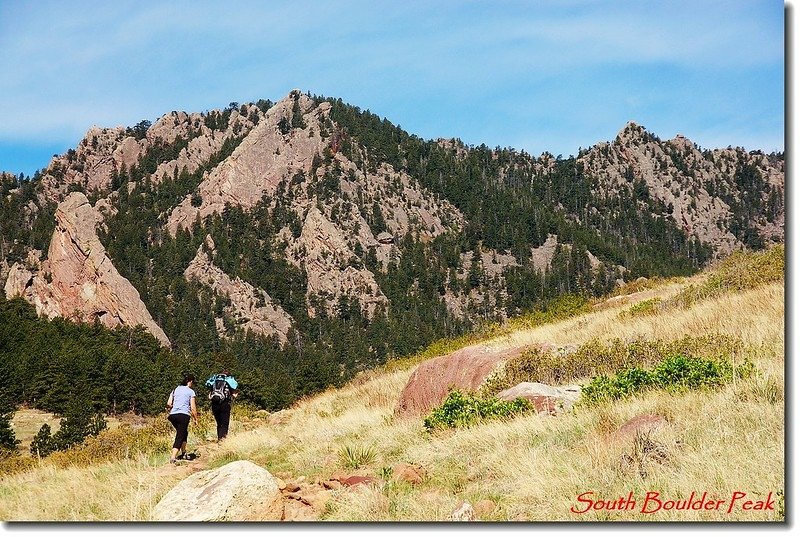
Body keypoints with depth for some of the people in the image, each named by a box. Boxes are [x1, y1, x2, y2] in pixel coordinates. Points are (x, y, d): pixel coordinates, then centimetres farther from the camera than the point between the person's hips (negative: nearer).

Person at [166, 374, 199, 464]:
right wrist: (196, 419, 9)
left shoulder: (175, 389, 18)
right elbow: (193, 407, 0)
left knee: (183, 433, 25)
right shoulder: (190, 391, 4)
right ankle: (173, 457, -19)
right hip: (184, 415, -5)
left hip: (173, 415, 6)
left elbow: (168, 404, 9)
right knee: (180, 436, -5)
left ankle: (183, 453, 28)